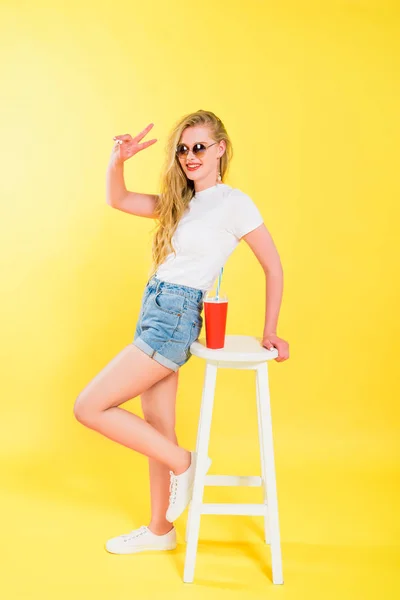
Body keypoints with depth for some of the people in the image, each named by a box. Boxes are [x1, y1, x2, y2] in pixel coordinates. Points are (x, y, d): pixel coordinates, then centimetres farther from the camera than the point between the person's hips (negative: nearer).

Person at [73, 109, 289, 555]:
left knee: (89, 408, -8)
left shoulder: (234, 204, -7)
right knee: (158, 431, 13)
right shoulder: (179, 202, 14)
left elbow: (274, 268, -3)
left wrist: (269, 333, 0)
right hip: (154, 311, 8)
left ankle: (183, 463, 3)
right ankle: (160, 530, 27)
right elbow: (118, 200, 17)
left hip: (175, 317, -8)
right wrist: (118, 160, -2)